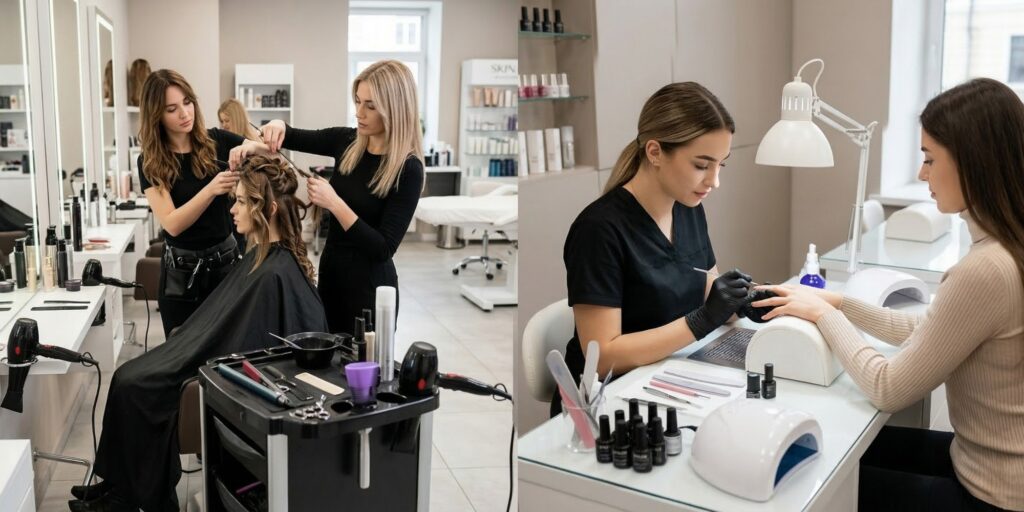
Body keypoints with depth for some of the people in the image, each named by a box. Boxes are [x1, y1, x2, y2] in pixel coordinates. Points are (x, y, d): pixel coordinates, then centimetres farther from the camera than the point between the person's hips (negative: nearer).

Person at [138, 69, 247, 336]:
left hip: (227, 262, 1)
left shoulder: (217, 142, -3)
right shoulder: (151, 163, -8)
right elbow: (172, 224, -18)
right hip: (182, 273, -1)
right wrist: (210, 190, -33)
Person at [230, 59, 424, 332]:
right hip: (330, 274, 7)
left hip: (369, 287, -6)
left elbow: (383, 249, -20)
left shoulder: (407, 169, -18)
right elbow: (292, 138, 14)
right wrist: (277, 127, -8)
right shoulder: (347, 142, 0)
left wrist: (334, 203, -25)